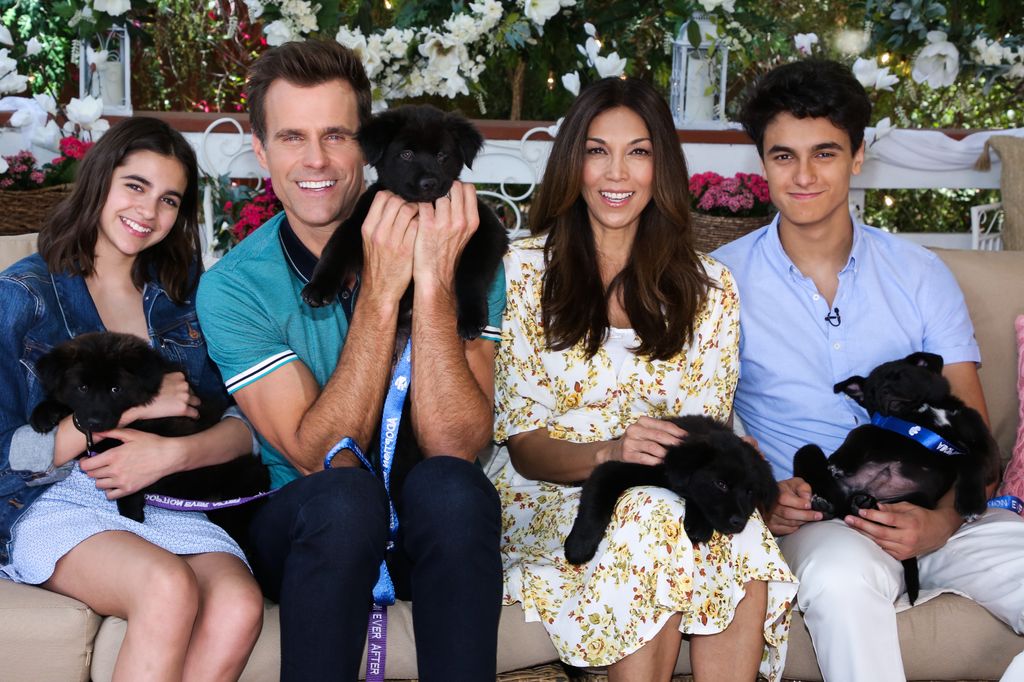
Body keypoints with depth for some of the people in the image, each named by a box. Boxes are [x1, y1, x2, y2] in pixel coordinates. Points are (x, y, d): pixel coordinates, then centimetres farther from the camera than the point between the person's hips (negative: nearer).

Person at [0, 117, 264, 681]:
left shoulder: (183, 295, 16)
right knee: (170, 587, -36)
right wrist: (133, 404, -10)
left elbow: (246, 424, 5)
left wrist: (171, 454, -16)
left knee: (238, 606, -32)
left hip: (167, 502, 3)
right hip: (55, 506, -3)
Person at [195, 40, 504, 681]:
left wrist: (433, 285, -29)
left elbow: (457, 446, -18)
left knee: (448, 485, -32)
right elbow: (320, 458, -18)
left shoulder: (459, 252, -7)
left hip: (432, 532, 1)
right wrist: (380, 292, -26)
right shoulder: (233, 287, -7)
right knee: (346, 494, -33)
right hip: (303, 531, 0)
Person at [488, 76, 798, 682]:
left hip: (675, 494, 2)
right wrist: (607, 453, -24)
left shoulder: (708, 288, 9)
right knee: (655, 514, -34)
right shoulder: (524, 272, 1)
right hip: (550, 496, -2)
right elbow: (523, 444, -3)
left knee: (739, 535, -31)